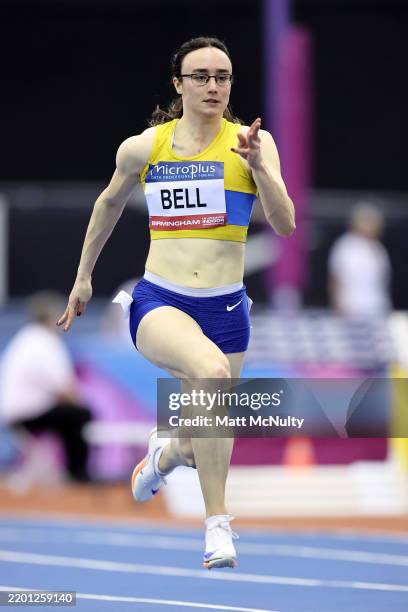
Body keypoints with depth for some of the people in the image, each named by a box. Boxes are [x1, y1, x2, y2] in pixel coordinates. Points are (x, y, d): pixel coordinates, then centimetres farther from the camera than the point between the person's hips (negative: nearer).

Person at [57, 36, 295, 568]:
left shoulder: (250, 142, -2)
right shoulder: (143, 148, 2)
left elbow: (285, 225, -10)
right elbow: (109, 204, 22)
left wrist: (259, 166, -24)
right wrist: (83, 275, 27)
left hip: (225, 309, 2)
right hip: (159, 303, -2)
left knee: (204, 446, 11)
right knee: (212, 370, -34)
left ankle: (164, 454, 50)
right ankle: (217, 524, -25)